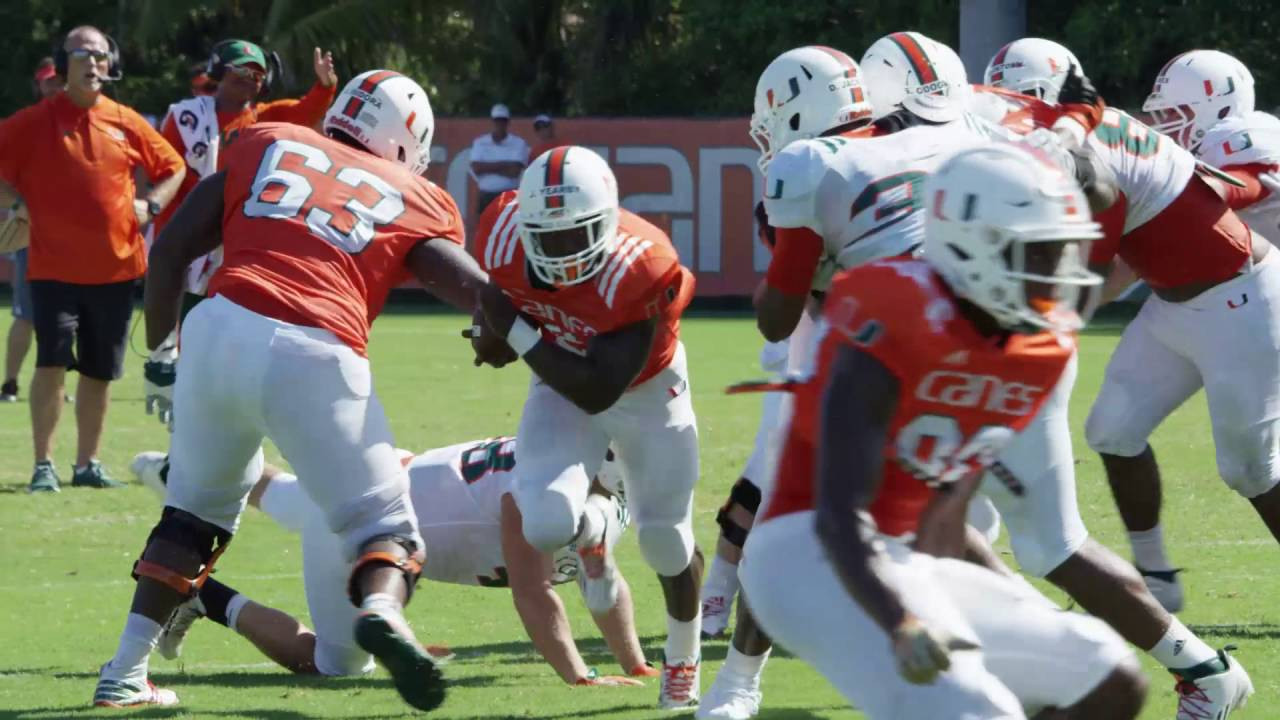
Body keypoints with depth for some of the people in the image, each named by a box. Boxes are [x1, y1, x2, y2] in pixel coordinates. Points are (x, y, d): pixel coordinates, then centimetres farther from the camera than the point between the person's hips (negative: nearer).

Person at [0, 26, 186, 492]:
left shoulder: (126, 123, 5)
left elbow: (172, 168, 16)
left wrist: (151, 205, 1)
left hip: (116, 266, 3)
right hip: (55, 268, -3)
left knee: (100, 371, 10)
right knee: (53, 362, -14)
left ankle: (88, 463, 22)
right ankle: (43, 465, -7)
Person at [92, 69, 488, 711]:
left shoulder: (269, 145, 23)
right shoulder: (417, 203, 19)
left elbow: (171, 249, 17)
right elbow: (474, 291, 4)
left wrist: (159, 354, 25)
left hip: (220, 328, 3)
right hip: (313, 359, -3)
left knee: (198, 507, 26)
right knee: (382, 527, 7)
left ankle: (126, 671, 24)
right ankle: (381, 607, -27)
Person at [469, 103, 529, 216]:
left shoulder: (518, 143, 2)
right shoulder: (480, 143, 10)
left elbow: (515, 171, -10)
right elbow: (476, 168, -4)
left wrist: (488, 168, -6)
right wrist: (502, 165, -8)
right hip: (485, 197, 2)